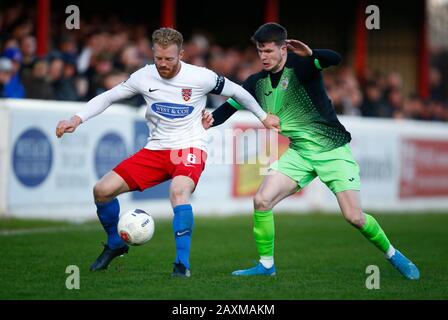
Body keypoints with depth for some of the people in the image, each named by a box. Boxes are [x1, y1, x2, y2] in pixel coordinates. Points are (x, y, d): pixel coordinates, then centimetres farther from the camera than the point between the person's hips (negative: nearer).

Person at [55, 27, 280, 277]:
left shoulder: (201, 77, -11)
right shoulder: (144, 77, -3)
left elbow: (236, 91, 5)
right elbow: (107, 98, 7)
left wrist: (263, 117, 17)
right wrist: (76, 120, -5)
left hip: (190, 149, -4)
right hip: (155, 150, 4)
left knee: (178, 191, -37)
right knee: (102, 190, -7)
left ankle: (183, 263, -28)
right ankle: (115, 244, 20)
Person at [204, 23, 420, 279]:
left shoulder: (300, 65, -13)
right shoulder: (257, 82, 4)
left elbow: (335, 59, -30)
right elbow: (231, 104, 3)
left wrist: (310, 54, -50)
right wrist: (211, 121, -18)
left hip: (333, 149, -5)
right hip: (300, 153, 5)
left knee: (354, 217, -10)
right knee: (262, 200, -11)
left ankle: (393, 255, 16)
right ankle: (266, 264, 4)